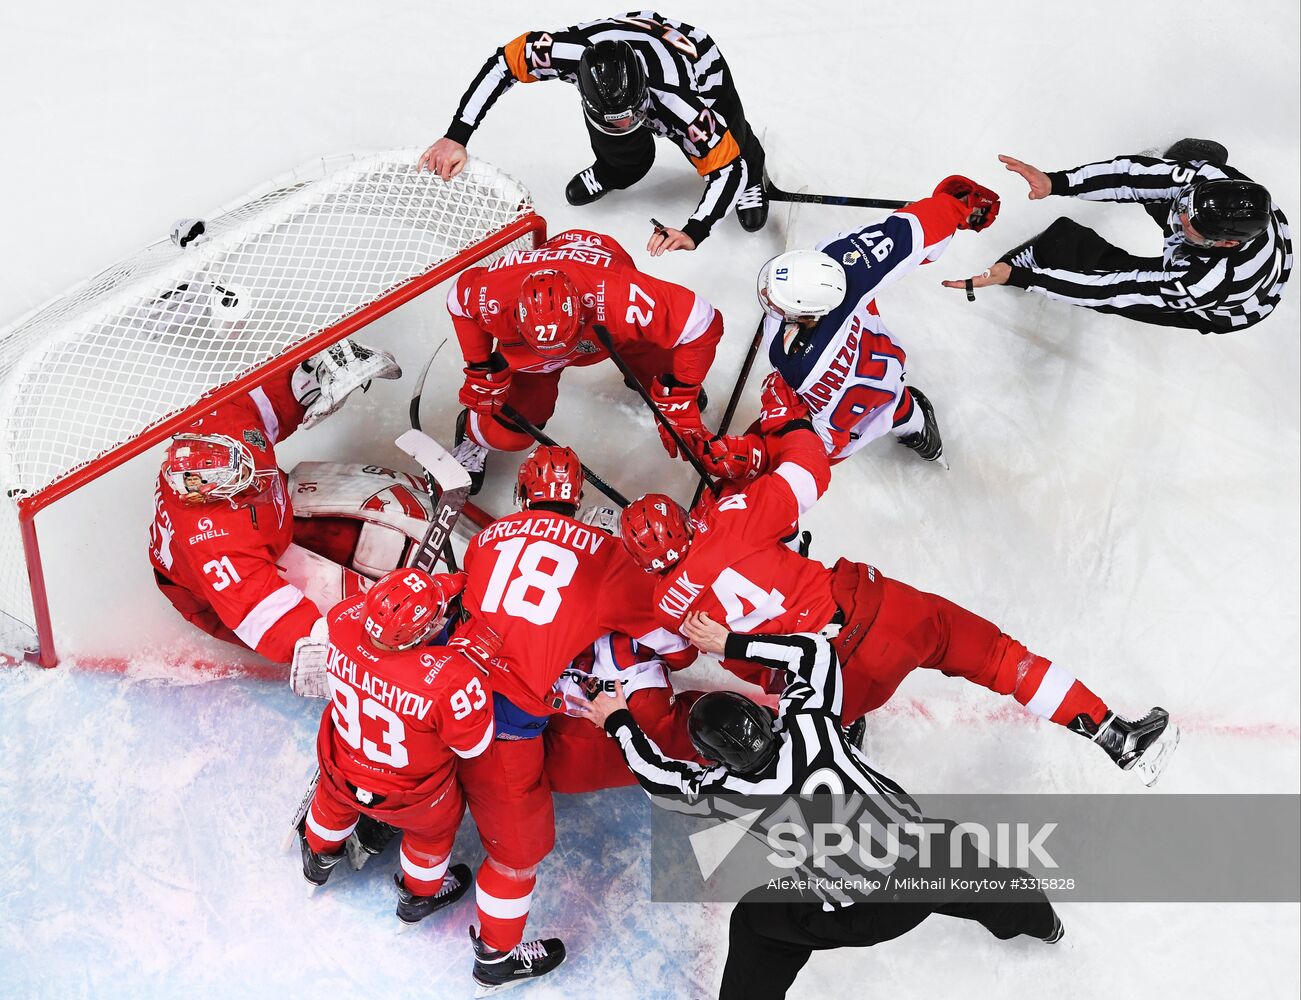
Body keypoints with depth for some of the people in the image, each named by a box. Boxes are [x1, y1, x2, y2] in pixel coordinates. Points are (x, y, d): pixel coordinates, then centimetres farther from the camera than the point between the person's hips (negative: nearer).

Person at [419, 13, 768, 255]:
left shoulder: (683, 108, -47)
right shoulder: (567, 51, -42)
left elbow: (727, 167, -39)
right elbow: (502, 63, -28)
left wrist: (694, 233, -51)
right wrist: (456, 136, -31)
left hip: (700, 69, -2)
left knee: (736, 150, -3)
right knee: (624, 160, -7)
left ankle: (752, 176, 34)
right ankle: (609, 175, 30)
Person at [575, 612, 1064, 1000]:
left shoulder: (731, 791, -13)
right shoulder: (809, 719, -10)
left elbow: (658, 774, 2)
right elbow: (815, 649, 4)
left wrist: (618, 722, 17)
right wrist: (730, 643, 3)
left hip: (858, 917, -3)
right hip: (923, 859, 4)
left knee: (756, 924, 19)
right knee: (962, 861, 37)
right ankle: (1035, 918, 63)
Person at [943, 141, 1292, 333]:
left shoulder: (1206, 282, -49)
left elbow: (1106, 289, -46)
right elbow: (1141, 173, -34)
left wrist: (1017, 277, -46)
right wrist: (1056, 182, -46)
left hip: (1219, 312, -5)